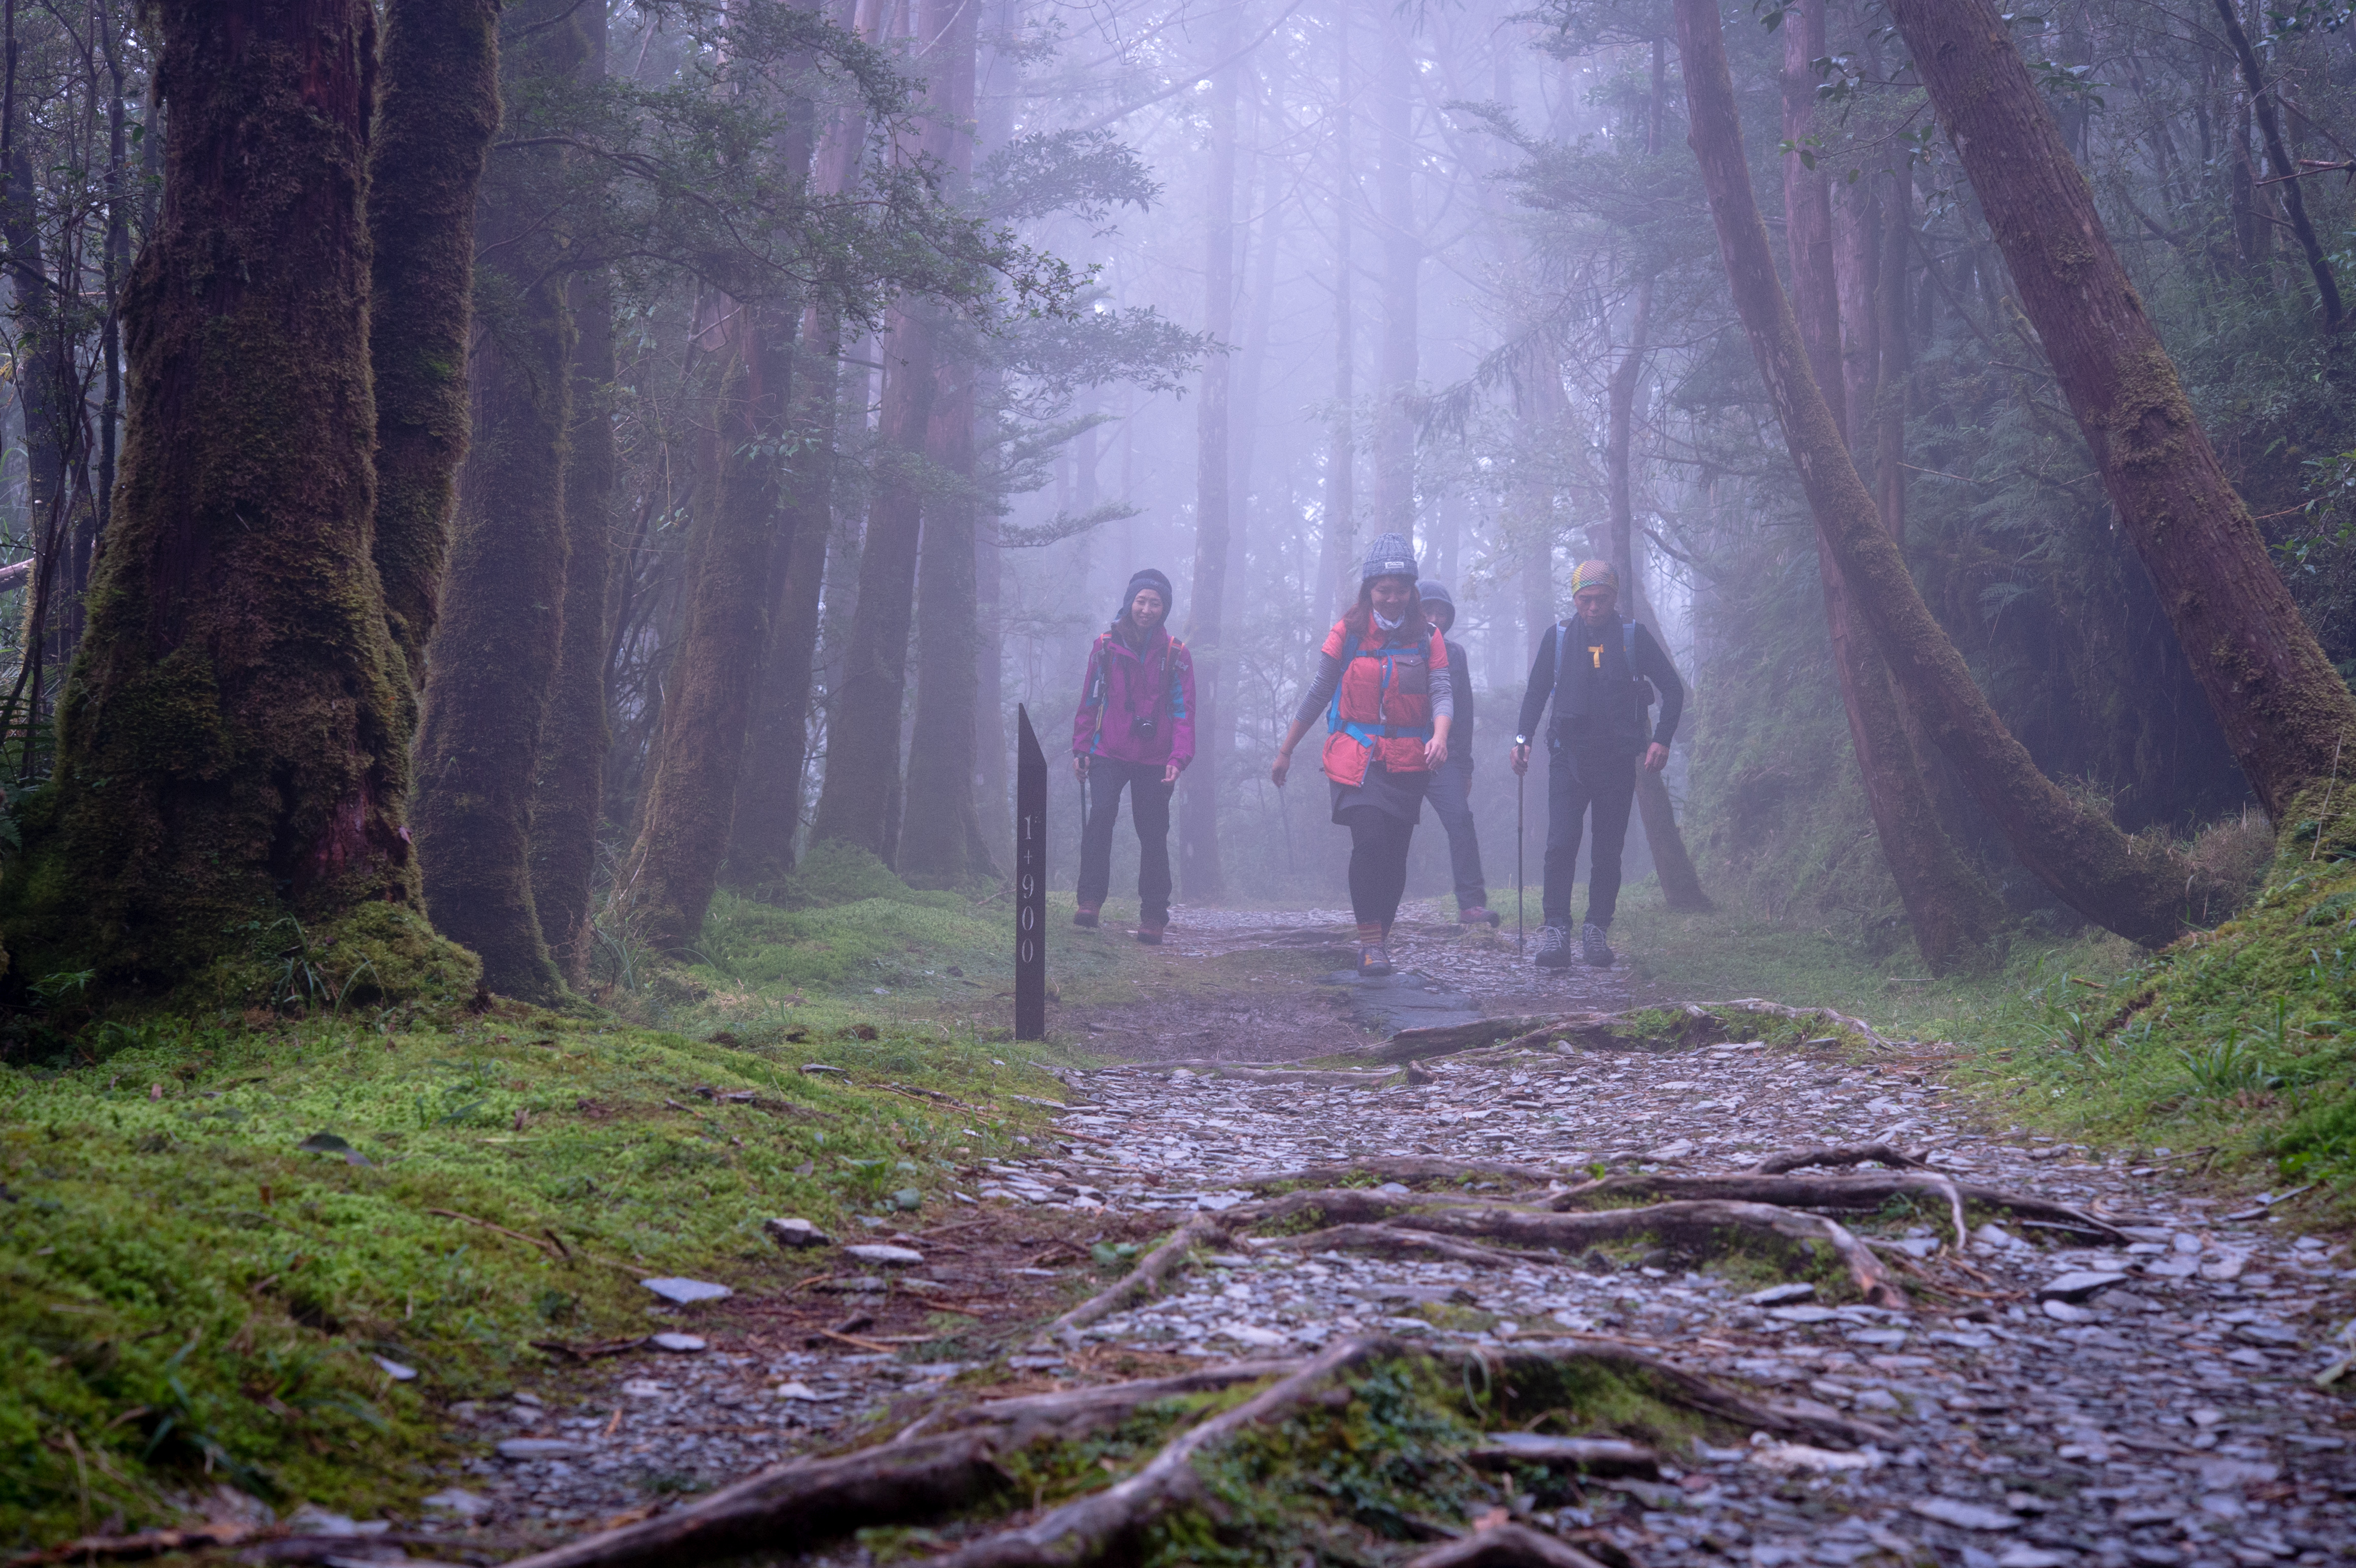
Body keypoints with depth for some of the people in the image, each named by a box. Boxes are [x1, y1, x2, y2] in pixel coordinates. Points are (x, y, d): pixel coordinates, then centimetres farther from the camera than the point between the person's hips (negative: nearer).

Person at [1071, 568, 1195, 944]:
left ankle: (1153, 916, 11)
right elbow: (1089, 700, 8)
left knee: (1153, 835, 3)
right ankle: (1090, 900, -14)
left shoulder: (1176, 655, 2)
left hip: (1153, 760, 0)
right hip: (1108, 753, 0)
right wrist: (1081, 748, 3)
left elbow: (1183, 711, 0)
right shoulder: (1106, 645, 3)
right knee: (1099, 815, -19)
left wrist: (1179, 757, -12)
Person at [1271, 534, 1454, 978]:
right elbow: (1318, 695, 9)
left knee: (1395, 852, 4)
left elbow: (1442, 692, -5)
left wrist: (1440, 735, -26)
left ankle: (1379, 941, 18)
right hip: (1356, 757, -2)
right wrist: (1285, 751, 10)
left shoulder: (1427, 638, 5)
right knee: (1369, 841, -19)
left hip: (1407, 761, 2)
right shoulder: (1348, 633, 3)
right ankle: (1371, 941, -16)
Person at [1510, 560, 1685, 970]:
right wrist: (1522, 739, 0)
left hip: (1617, 761, 0)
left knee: (1609, 851, 4)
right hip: (1568, 757, 0)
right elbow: (1536, 692, 14)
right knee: (1560, 845, -12)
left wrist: (1661, 740, -5)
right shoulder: (1558, 638, 7)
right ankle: (1556, 931, -12)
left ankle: (1597, 931, 12)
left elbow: (1673, 690, 8)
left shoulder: (1634, 638, 4)